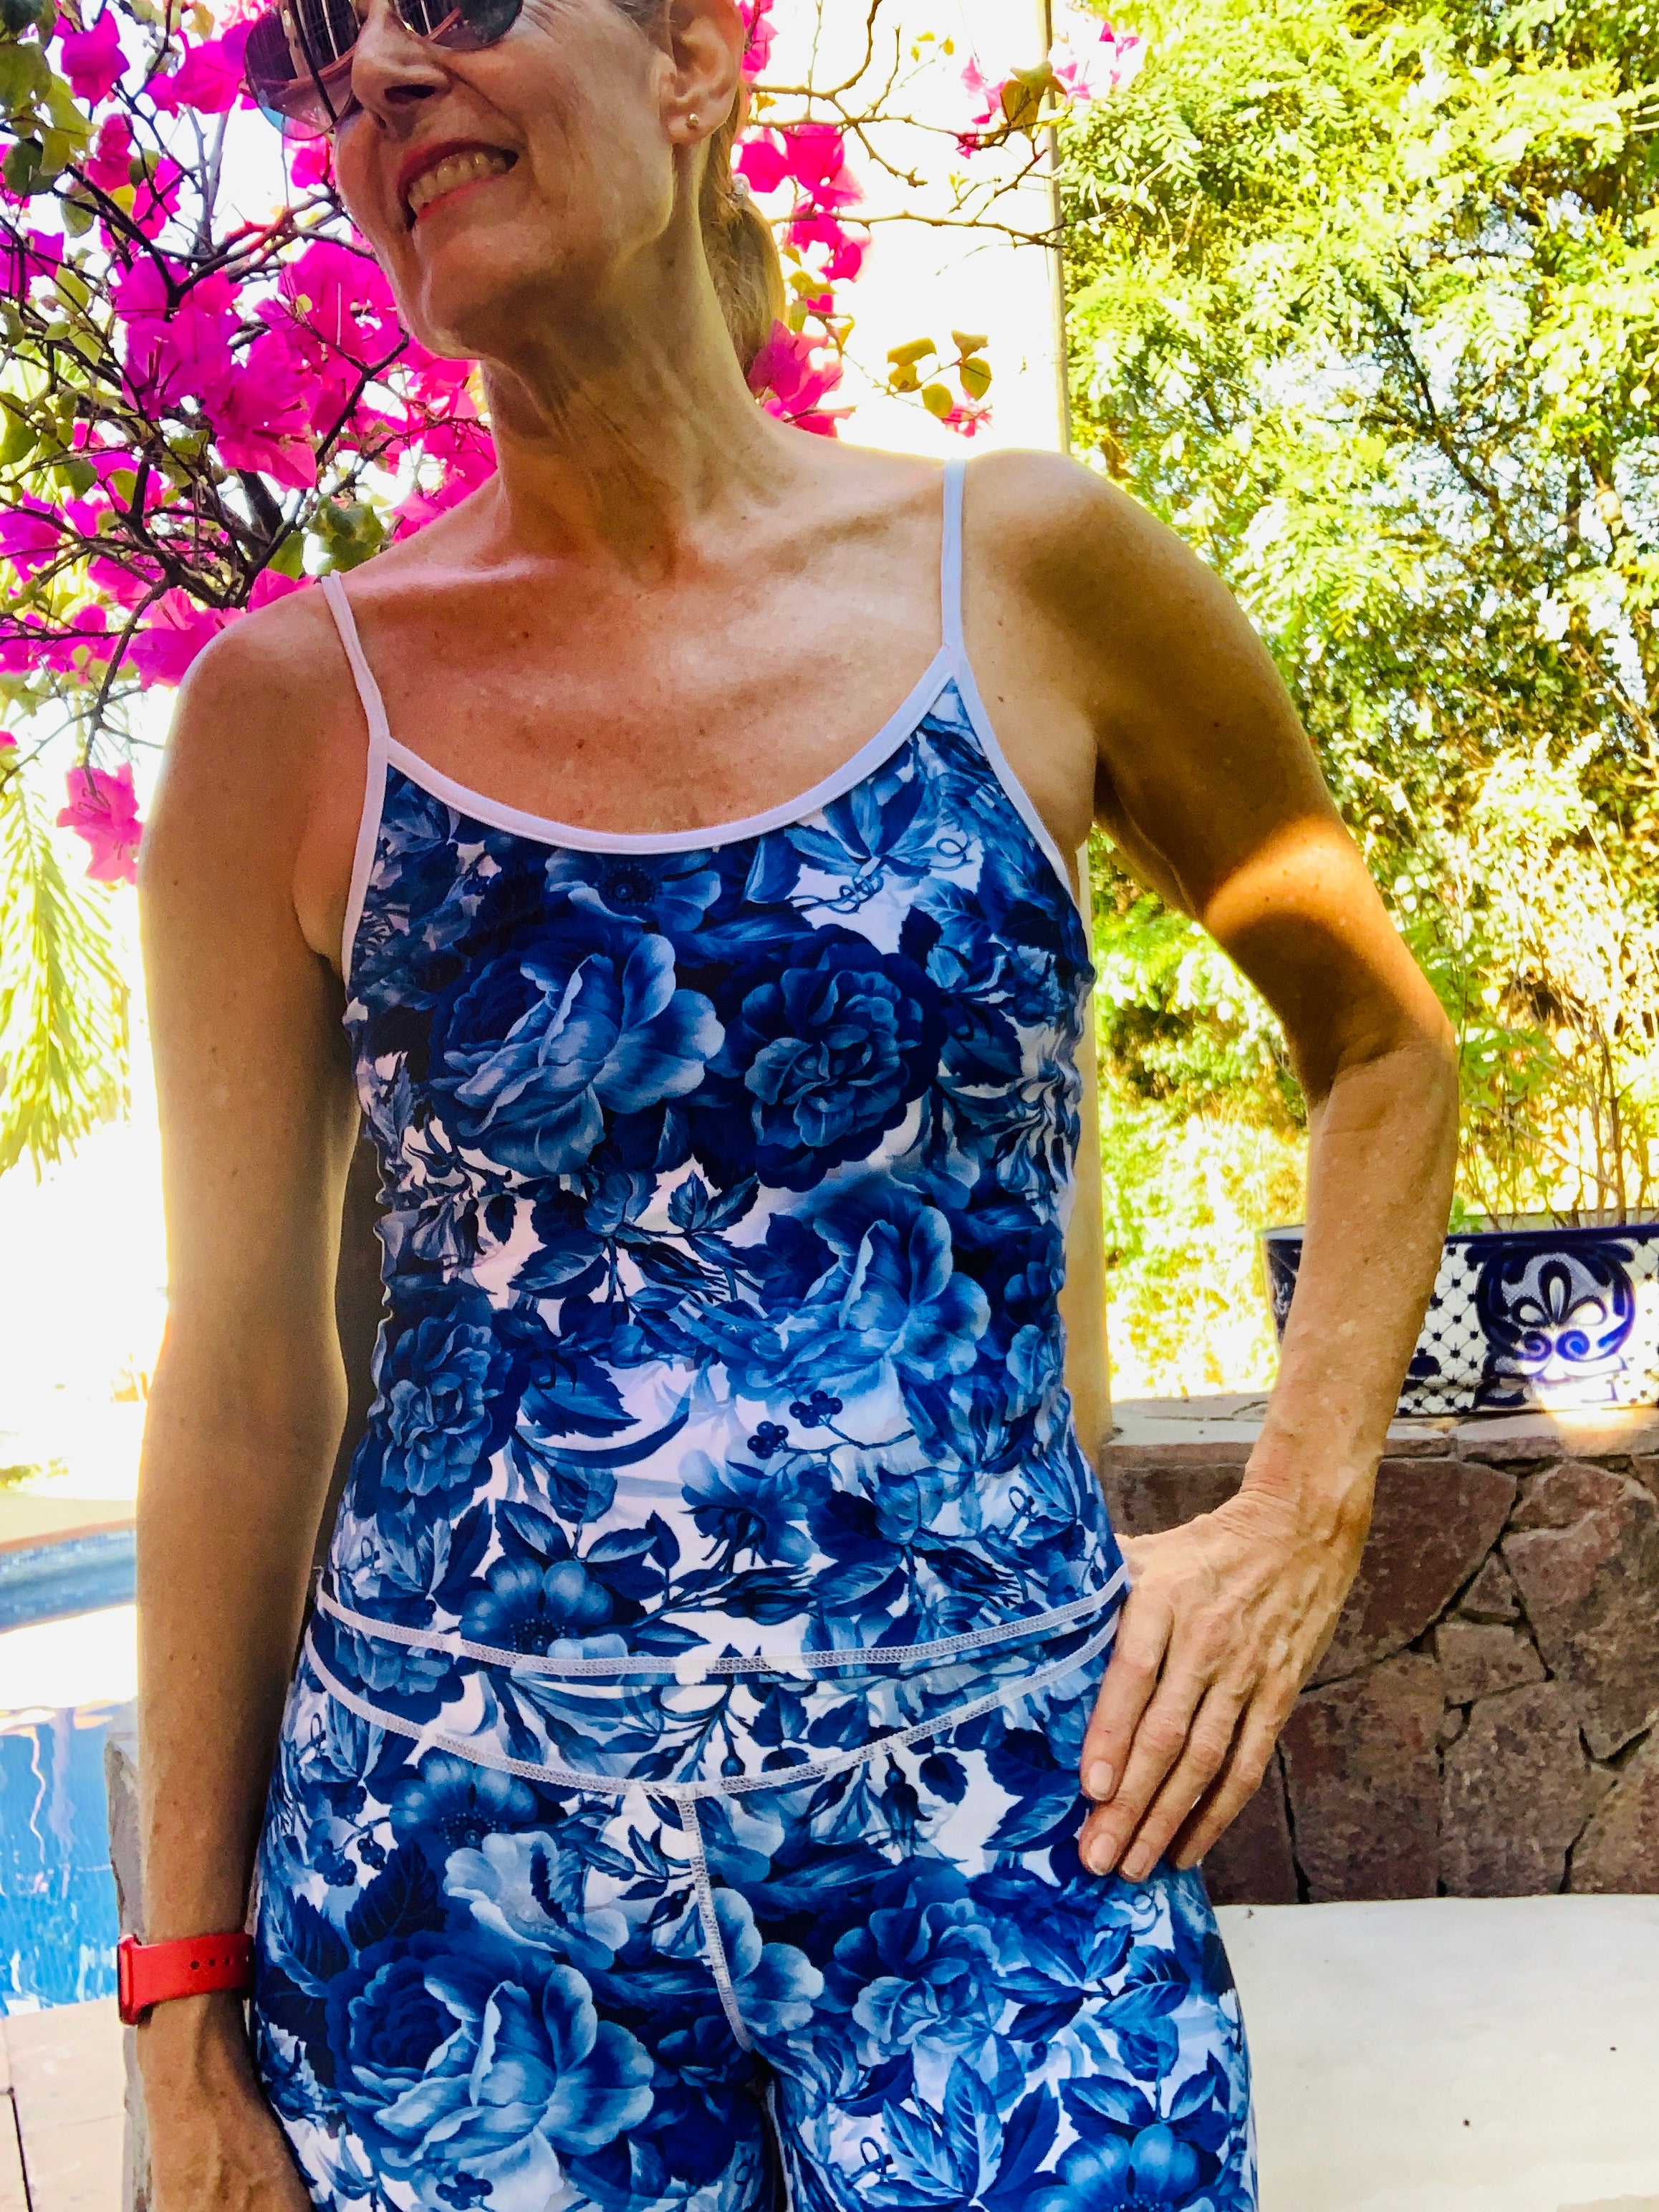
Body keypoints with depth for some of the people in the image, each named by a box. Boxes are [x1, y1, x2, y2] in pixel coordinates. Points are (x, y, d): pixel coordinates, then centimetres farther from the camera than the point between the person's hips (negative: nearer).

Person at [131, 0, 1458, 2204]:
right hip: (463, 1878, 0)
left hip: (1001, 1846, 1)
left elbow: (1382, 1029, 12)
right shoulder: (297, 701, -2)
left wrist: (1300, 1518, 3)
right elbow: (241, 1374, 1)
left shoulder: (1029, 572, -1)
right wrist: (190, 2012, 3)